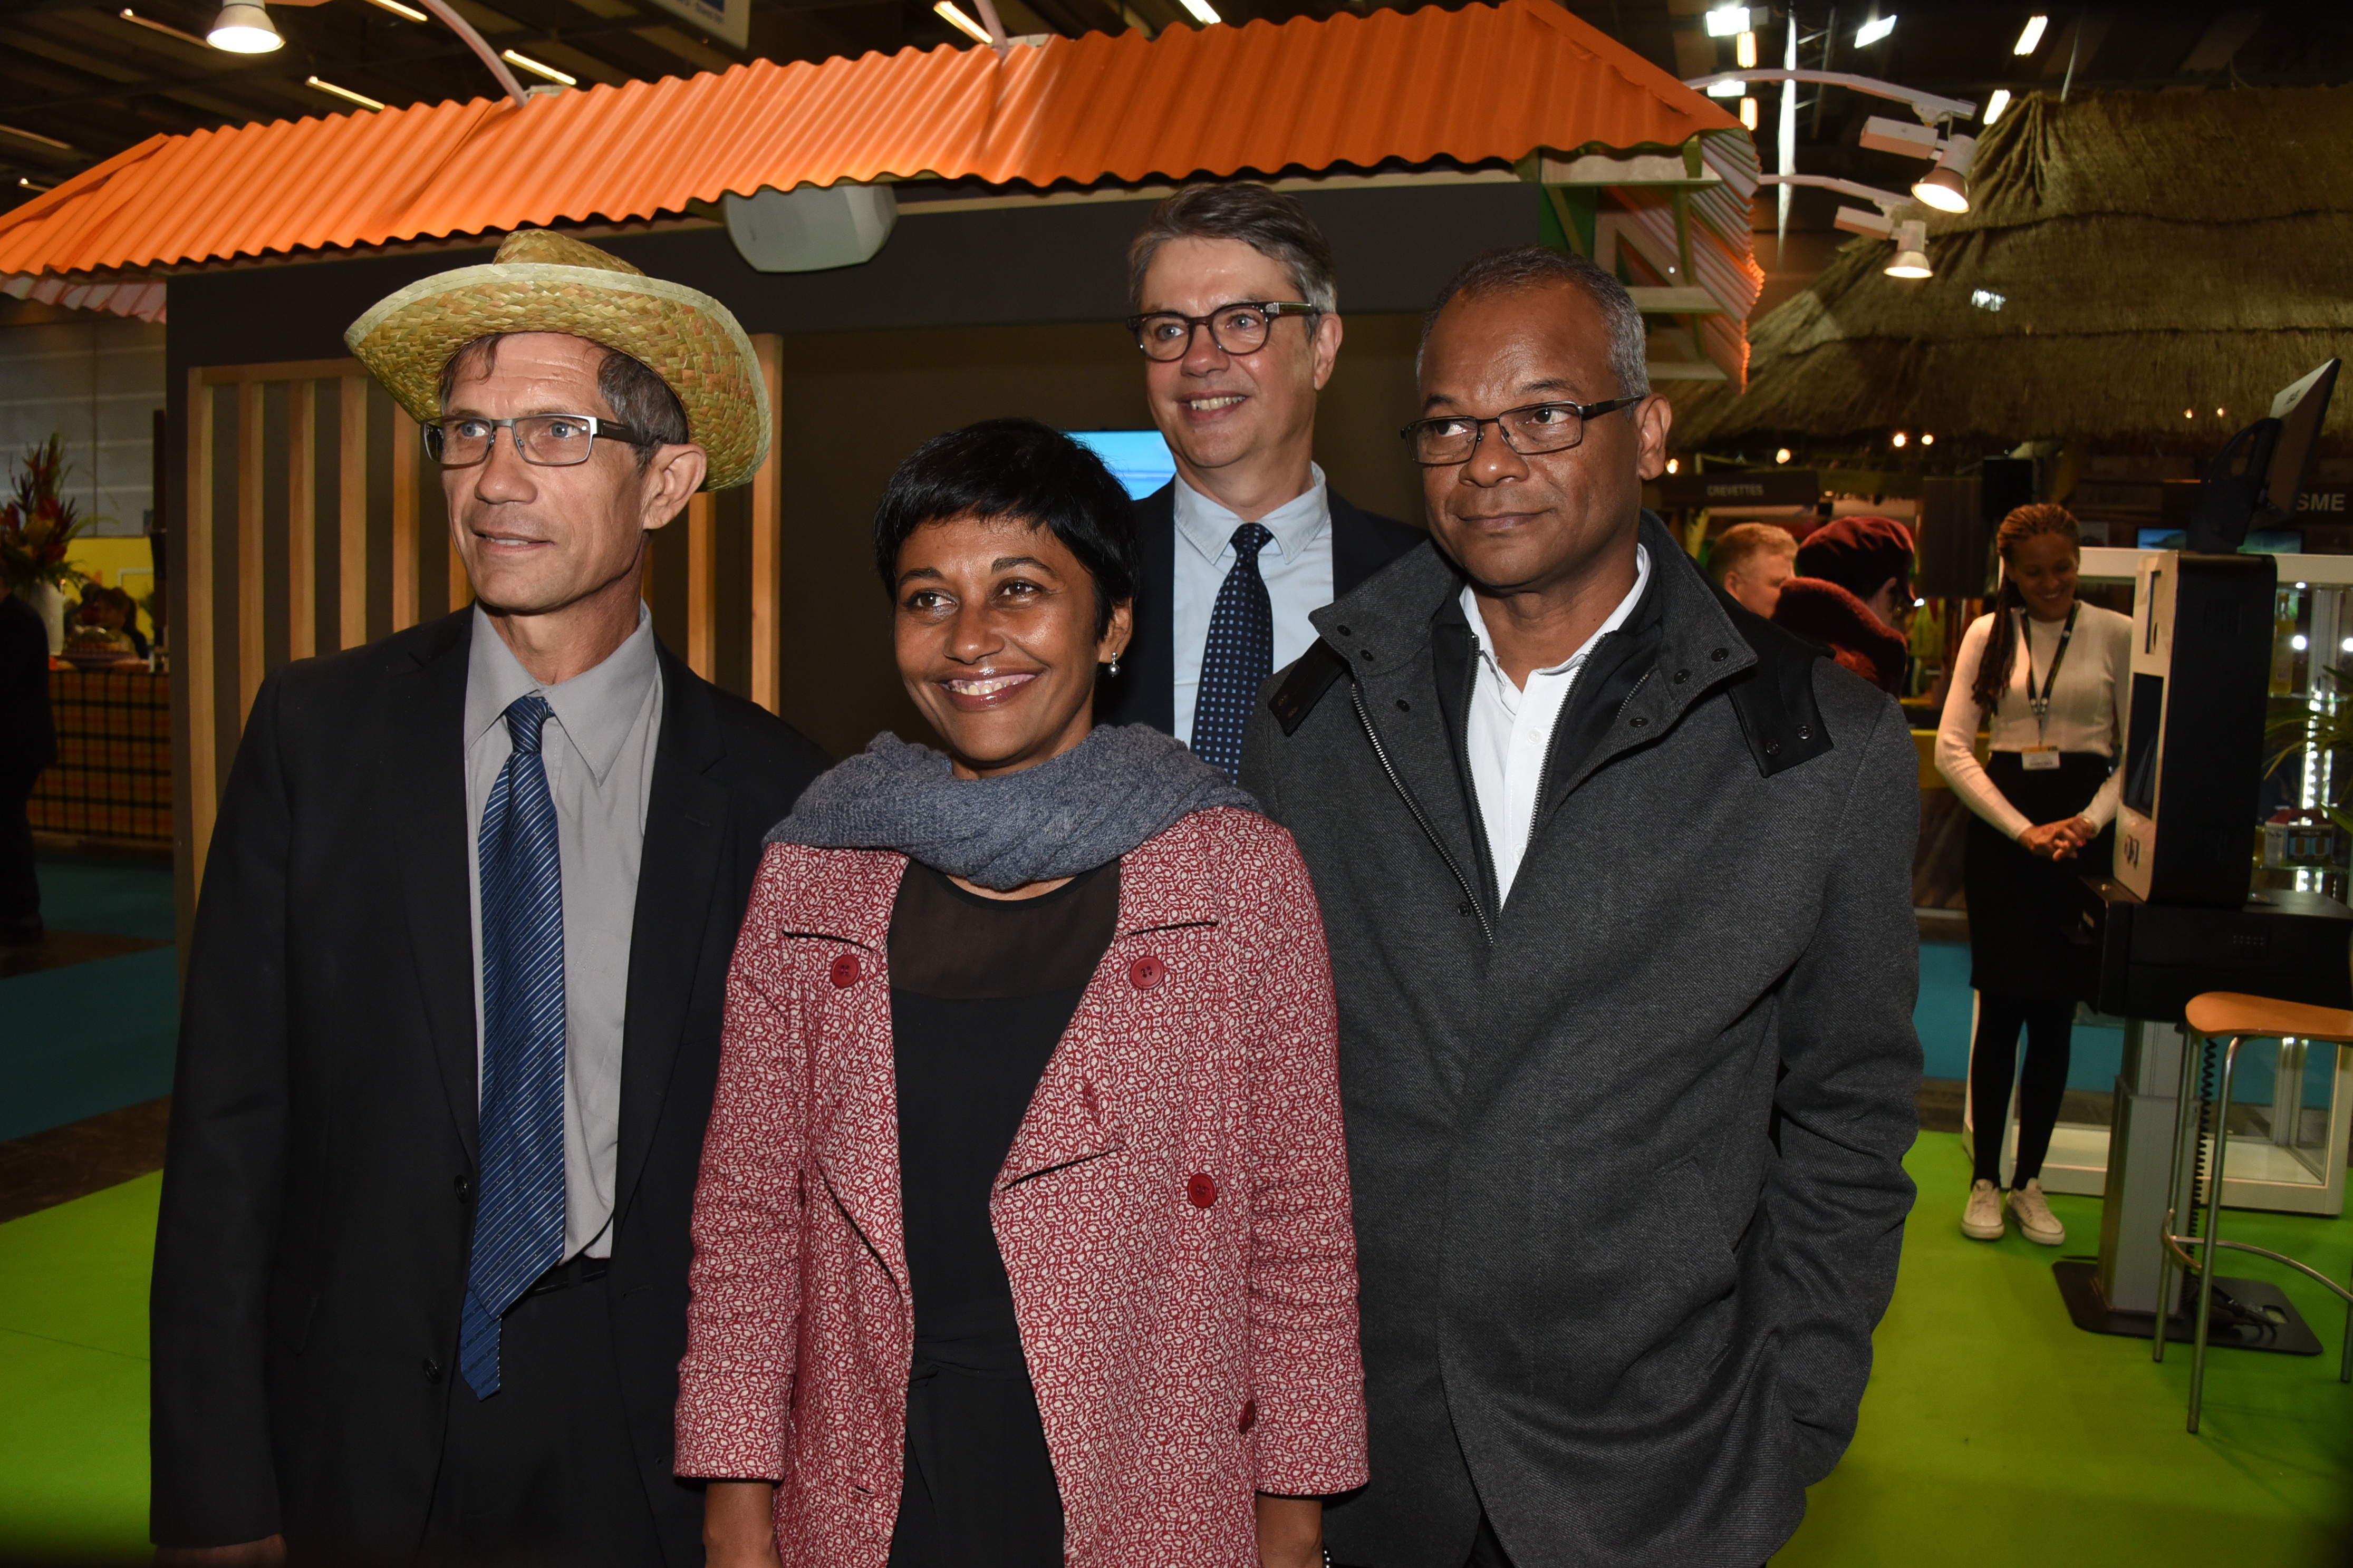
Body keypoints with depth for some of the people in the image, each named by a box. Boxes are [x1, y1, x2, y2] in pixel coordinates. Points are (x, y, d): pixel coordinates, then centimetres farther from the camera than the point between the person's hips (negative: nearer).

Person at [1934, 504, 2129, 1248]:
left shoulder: (2117, 634, 2)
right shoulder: (1987, 635, 4)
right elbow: (1952, 747, -1)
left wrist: (2090, 822, -14)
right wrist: (2024, 830, -10)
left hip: (2086, 833, 0)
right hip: (2002, 833, 0)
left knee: (2055, 1012, 6)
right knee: (2001, 1007, 2)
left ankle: (2029, 1181, 19)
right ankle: (1985, 1180, 13)